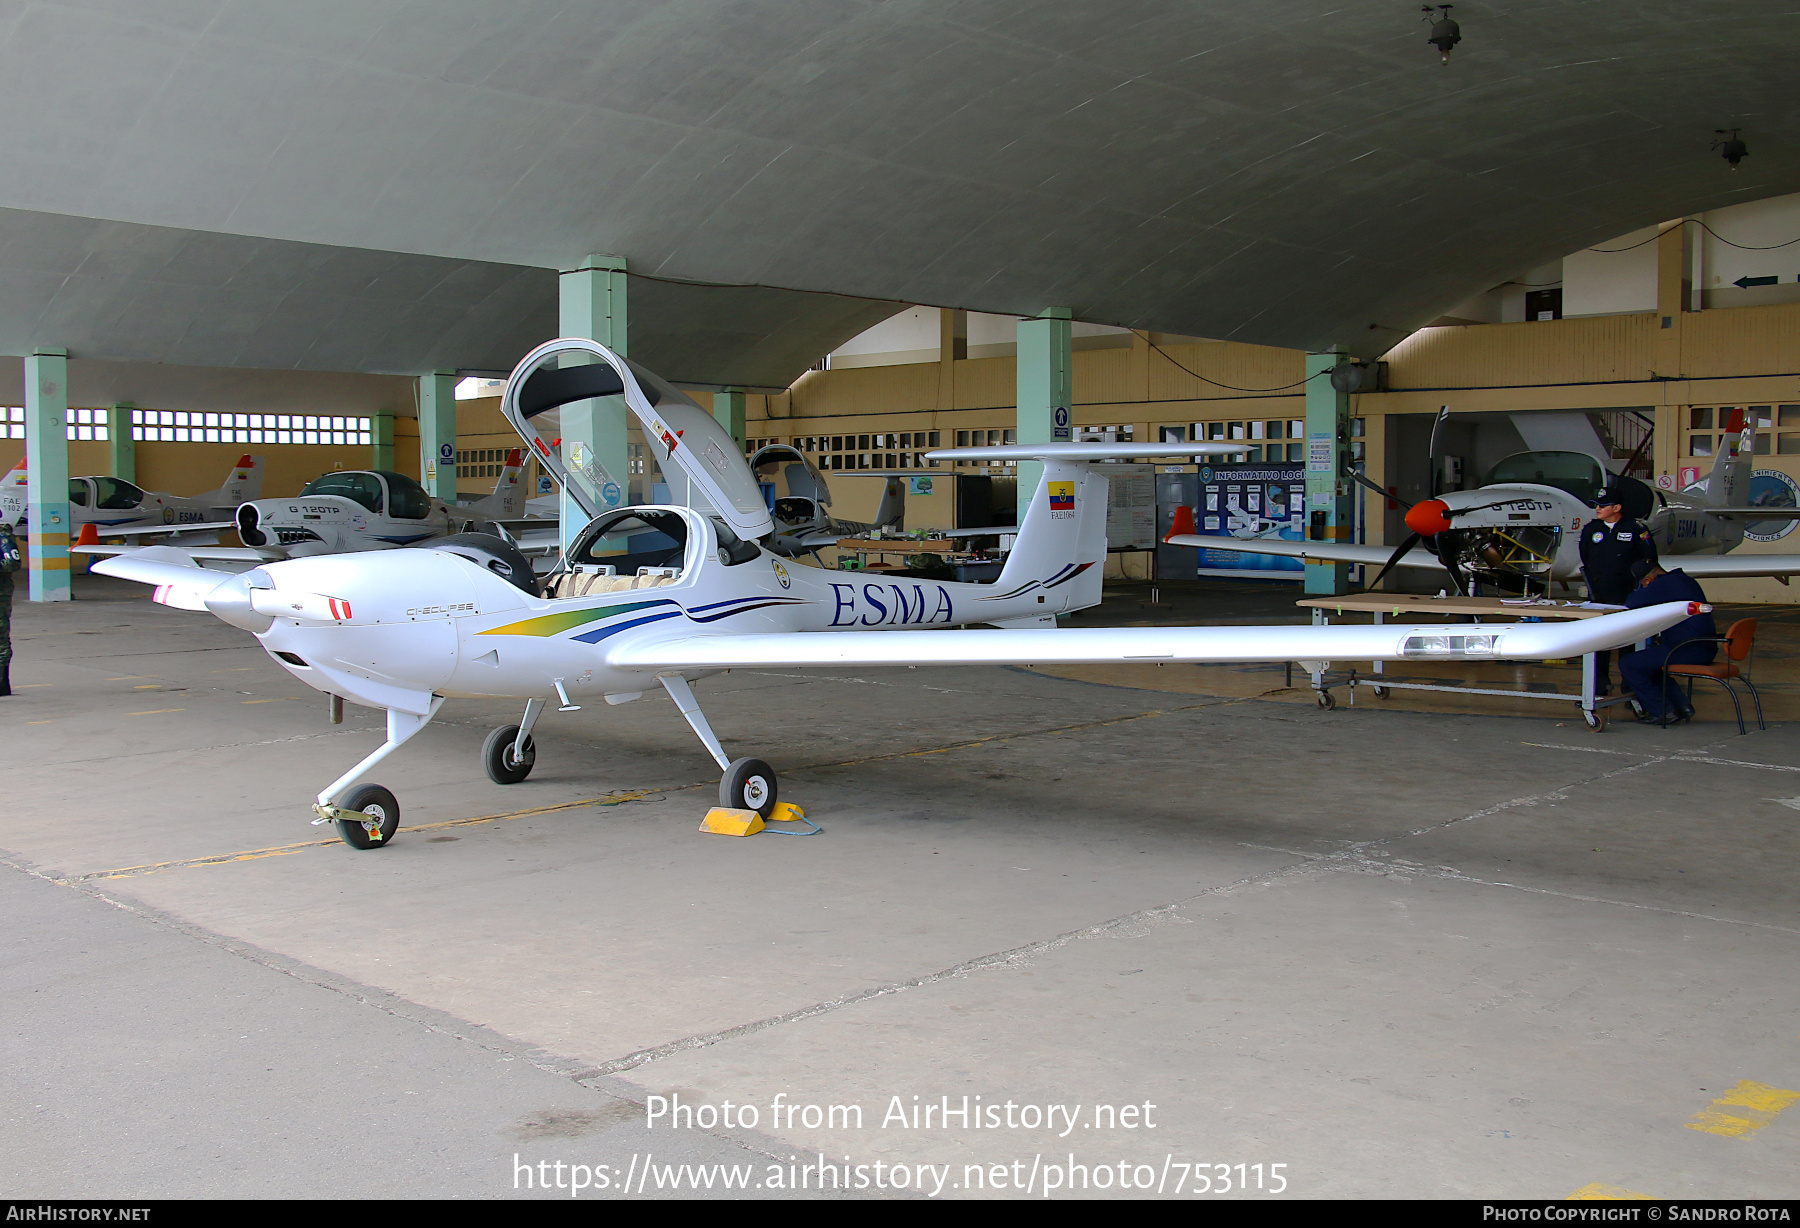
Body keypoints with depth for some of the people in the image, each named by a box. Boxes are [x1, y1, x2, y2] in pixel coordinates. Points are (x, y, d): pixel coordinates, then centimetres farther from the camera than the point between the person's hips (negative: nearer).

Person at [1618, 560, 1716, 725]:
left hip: (1686, 651, -10)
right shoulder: (1689, 581, 17)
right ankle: (1681, 706, 19)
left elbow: (1632, 602, -14)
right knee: (1649, 663, 30)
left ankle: (1662, 712, -1)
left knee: (1627, 664, -2)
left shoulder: (1663, 584, -12)